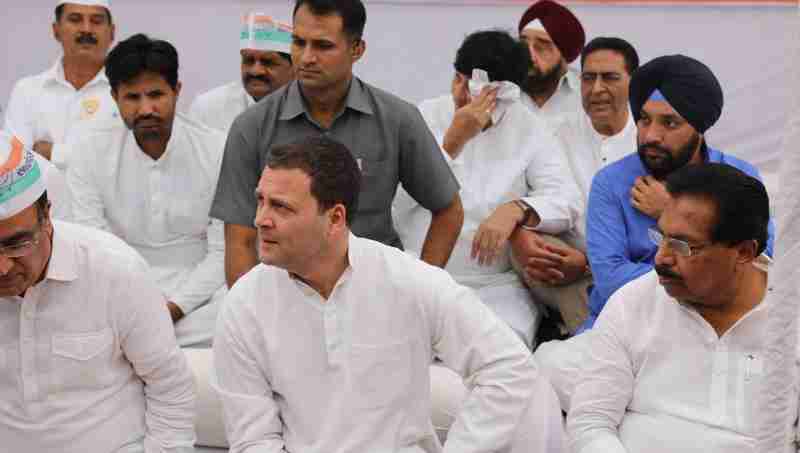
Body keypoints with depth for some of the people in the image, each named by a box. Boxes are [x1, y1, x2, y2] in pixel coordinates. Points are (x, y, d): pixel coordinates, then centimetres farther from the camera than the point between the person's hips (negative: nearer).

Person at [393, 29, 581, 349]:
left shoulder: (529, 129, 3)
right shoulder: (427, 115, 2)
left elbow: (567, 202, -6)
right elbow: (401, 197, -10)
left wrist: (516, 209, -25)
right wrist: (454, 140, -17)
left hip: (497, 286, 0)